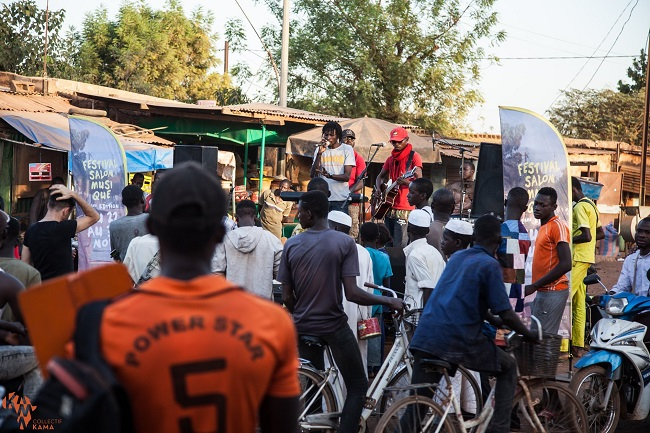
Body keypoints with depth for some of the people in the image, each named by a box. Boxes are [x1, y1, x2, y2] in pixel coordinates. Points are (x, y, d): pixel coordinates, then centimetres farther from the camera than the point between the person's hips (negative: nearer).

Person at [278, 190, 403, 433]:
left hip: (304, 328, 3)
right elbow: (351, 293, -17)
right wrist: (388, 301, -5)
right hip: (334, 326, -3)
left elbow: (287, 298, 0)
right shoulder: (345, 243, -11)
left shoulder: (291, 245, -3)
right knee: (358, 387, 8)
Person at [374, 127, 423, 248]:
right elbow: (380, 177, 25)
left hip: (404, 209, -7)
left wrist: (406, 182, -32)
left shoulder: (413, 156, -4)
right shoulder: (391, 159, 17)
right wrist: (378, 189, 3)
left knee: (399, 246, -13)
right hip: (389, 207, 7)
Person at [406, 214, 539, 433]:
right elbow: (506, 315, -5)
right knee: (508, 368, 17)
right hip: (460, 339, -6)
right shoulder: (489, 265, -3)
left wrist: (494, 321, 42)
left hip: (426, 337, 6)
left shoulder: (456, 257, 19)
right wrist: (530, 335, 11)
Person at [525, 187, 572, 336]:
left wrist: (534, 286, -19)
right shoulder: (543, 227, 17)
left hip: (552, 292, -9)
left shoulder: (557, 226, -11)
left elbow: (565, 264, -20)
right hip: (543, 291, 9)